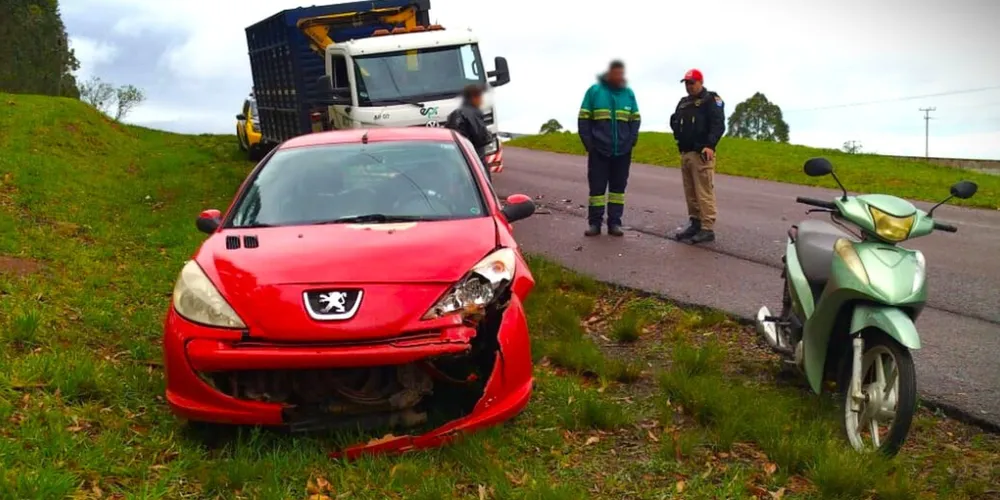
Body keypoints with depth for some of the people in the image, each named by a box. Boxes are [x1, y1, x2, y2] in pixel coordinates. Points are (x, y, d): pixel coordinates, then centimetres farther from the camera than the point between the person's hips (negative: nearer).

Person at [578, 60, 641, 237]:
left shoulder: (629, 93, 8)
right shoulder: (594, 91, 0)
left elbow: (635, 120, 14)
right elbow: (583, 119, 0)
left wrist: (631, 141, 1)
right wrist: (588, 143, -7)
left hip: (622, 151, 3)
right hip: (599, 150, -3)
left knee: (618, 187, 6)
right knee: (597, 186, 1)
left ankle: (614, 222, 12)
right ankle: (594, 222, 8)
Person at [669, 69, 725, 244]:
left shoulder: (711, 99, 0)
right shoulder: (683, 102, 22)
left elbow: (718, 124, -12)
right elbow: (675, 122, 27)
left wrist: (710, 145, -23)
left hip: (701, 153, -7)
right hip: (685, 153, 7)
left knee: (704, 192, -10)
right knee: (690, 192, 7)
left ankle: (708, 229, -10)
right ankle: (695, 223, 14)